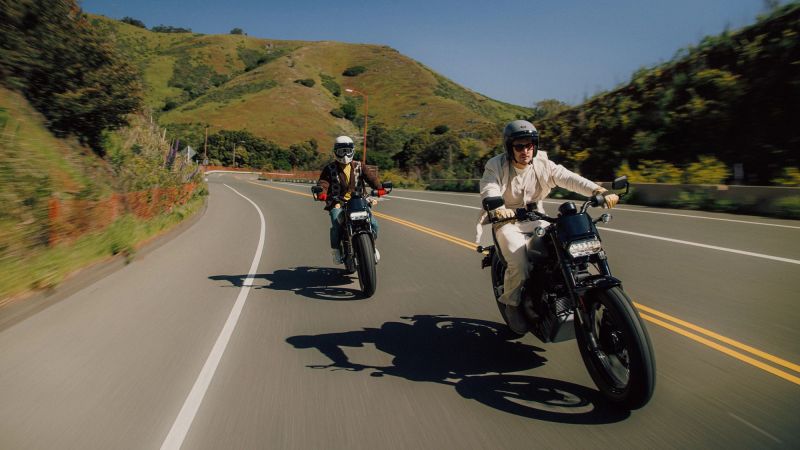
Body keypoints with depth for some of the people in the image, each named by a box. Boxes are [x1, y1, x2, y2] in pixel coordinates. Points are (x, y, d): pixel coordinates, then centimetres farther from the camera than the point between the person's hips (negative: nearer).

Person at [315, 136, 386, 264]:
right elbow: (323, 182, -9)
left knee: (373, 223, -9)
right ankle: (336, 249, -8)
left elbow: (370, 176, -4)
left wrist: (379, 187, -24)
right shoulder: (329, 169, 3)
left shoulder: (358, 166, 9)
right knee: (336, 224, -29)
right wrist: (321, 192, -33)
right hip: (337, 203, -2)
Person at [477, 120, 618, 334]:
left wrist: (598, 191, -30)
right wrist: (497, 209, -51)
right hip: (508, 222, -4)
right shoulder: (496, 166, -10)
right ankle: (512, 305, 1)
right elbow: (489, 190, -28)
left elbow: (568, 178, -14)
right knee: (519, 265, -25)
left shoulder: (542, 164, -1)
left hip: (536, 220, 4)